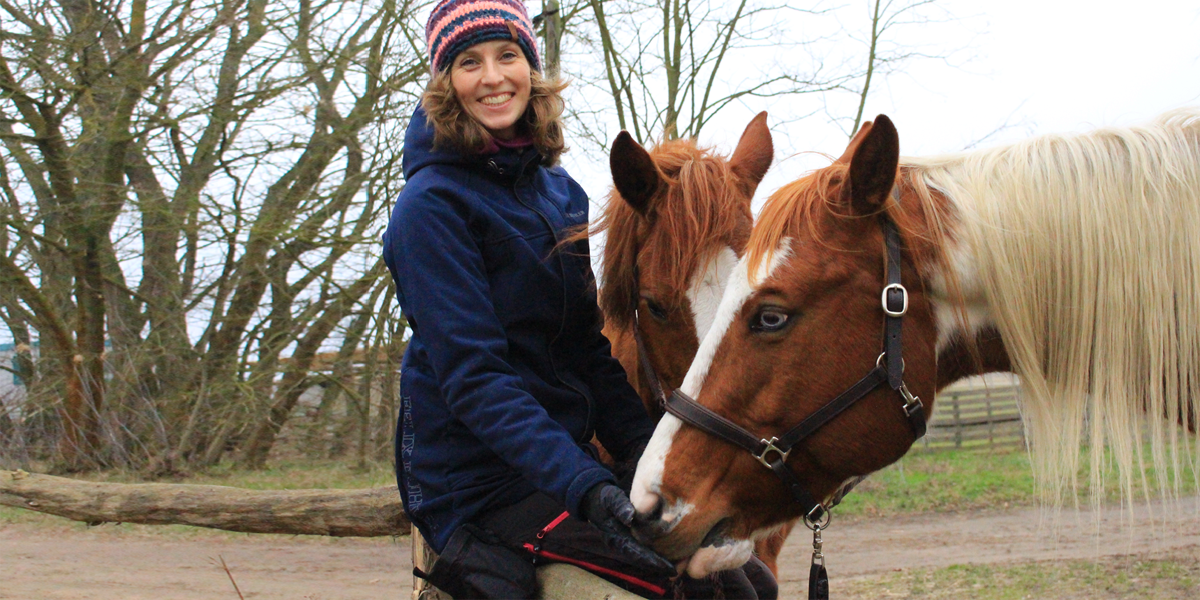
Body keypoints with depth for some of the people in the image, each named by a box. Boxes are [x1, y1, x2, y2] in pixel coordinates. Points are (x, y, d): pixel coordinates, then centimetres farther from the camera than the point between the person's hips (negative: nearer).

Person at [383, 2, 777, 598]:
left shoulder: (561, 193, 12)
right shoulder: (432, 204, -11)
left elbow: (589, 350, 13)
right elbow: (471, 378, -18)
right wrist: (583, 485, -28)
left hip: (570, 456, 8)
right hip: (481, 479, -8)